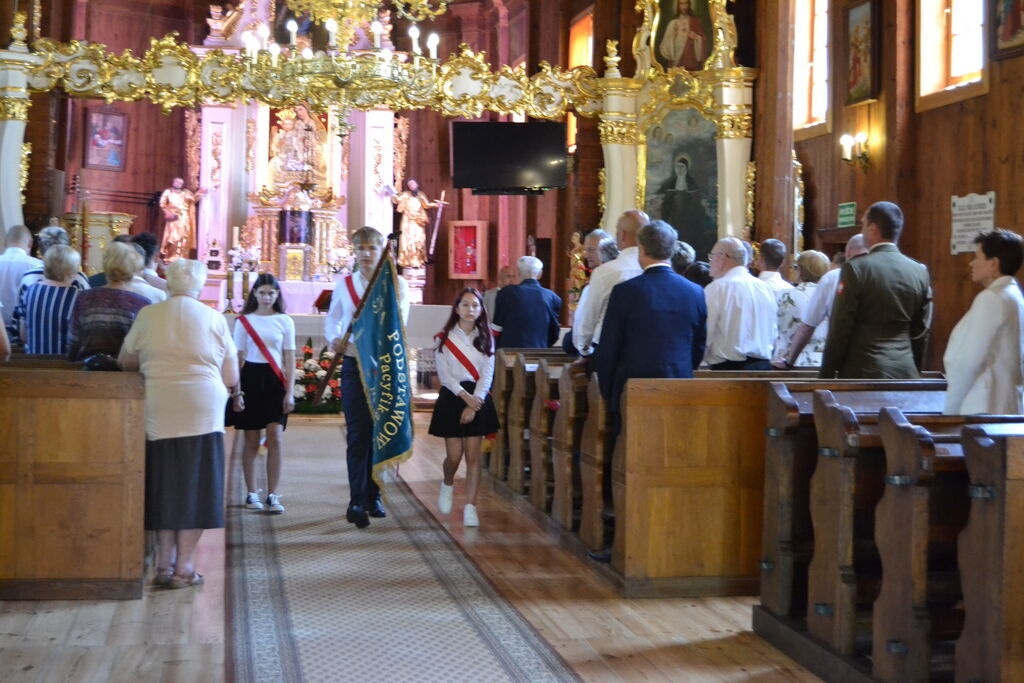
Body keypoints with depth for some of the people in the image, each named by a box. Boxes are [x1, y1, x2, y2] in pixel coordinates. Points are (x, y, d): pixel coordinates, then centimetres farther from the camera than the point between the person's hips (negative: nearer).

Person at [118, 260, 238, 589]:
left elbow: (125, 362, 13)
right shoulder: (214, 319, 2)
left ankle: (165, 563, 15)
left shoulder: (148, 315, 3)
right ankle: (184, 566, 6)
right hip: (202, 412, -1)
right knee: (195, 486, 5)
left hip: (159, 412, 1)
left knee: (164, 485, 12)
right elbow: (231, 378, 5)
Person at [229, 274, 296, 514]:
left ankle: (273, 495, -8)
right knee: (252, 441, 4)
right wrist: (236, 392, -2)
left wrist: (289, 392, -1)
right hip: (251, 378, 0)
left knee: (276, 438, -9)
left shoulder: (285, 321, 7)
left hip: (275, 380, 0)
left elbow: (289, 359, 6)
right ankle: (251, 493, 15)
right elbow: (238, 358, 4)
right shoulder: (244, 321, 5)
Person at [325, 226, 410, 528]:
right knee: (357, 433, -7)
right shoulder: (344, 285, 6)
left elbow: (399, 323, -8)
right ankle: (357, 502, -9)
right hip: (354, 365, 0)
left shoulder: (397, 284, 1)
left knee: (380, 432, 8)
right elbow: (332, 319, 18)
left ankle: (373, 496, 20)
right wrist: (334, 339, -2)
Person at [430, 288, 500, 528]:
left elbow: (487, 374, 1)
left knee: (473, 456, -2)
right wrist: (465, 396, -16)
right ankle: (448, 484, 29)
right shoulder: (444, 338, 3)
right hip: (452, 398, -1)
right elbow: (444, 374, -4)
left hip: (478, 400, 1)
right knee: (454, 456, -3)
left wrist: (474, 404, -11)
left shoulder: (485, 338, 7)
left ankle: (470, 507, -1)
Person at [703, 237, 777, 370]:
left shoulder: (716, 288, -9)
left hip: (729, 368, -6)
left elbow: (705, 336, -8)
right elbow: (773, 336, 16)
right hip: (764, 365, 7)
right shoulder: (766, 288, 12)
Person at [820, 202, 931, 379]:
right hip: (906, 372, 5)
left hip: (864, 371, -5)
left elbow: (839, 330, -9)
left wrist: (827, 375, -1)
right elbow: (920, 332, 10)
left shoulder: (855, 269, -9)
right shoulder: (920, 272, 5)